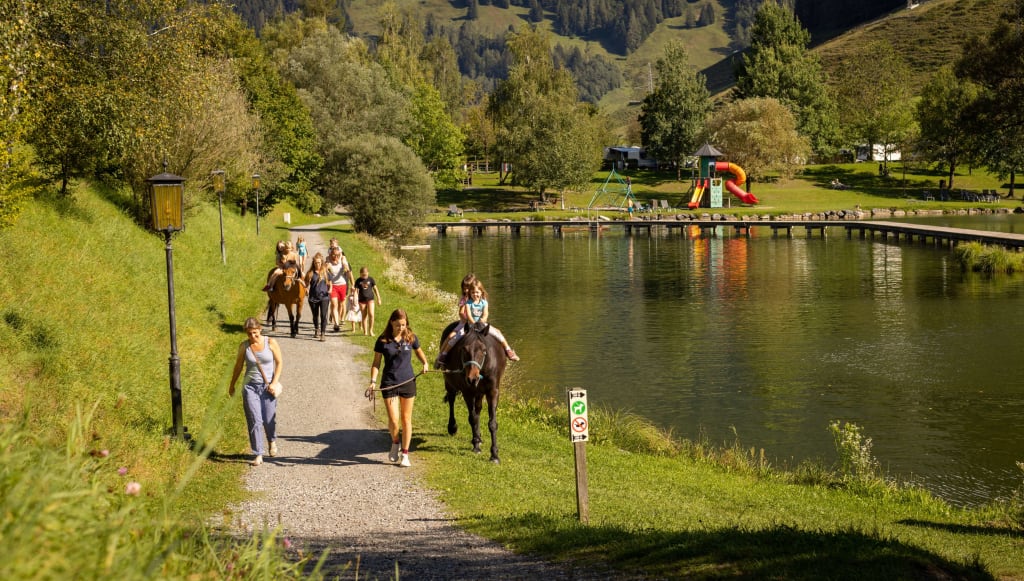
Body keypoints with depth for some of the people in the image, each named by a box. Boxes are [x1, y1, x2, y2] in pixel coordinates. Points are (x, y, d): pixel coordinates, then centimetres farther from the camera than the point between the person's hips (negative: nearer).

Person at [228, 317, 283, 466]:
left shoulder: (270, 343, -6)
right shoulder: (244, 346, -1)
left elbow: (279, 362, 1)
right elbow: (238, 366, 11)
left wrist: (274, 382, -10)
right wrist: (232, 385, 20)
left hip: (268, 387, -1)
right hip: (250, 386, 1)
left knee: (269, 419, 3)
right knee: (254, 420, -6)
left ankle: (272, 440, 37)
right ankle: (258, 455, -2)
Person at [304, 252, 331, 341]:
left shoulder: (326, 272, 1)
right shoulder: (311, 273, 0)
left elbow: (330, 283, 8)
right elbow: (307, 284, 4)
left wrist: (330, 289, -10)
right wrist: (306, 286, -18)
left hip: (324, 297, -2)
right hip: (313, 298, 2)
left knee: (323, 316, -10)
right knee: (315, 316, 16)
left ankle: (322, 334, -8)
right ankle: (316, 330, 39)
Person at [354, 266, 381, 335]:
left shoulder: (370, 279, 1)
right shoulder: (358, 281, 0)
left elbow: (375, 289, 8)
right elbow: (356, 290, 0)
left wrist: (378, 298, 9)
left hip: (370, 299, -1)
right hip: (362, 300, 1)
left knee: (371, 314, -12)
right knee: (364, 316, 5)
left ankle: (370, 330, 0)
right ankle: (365, 331, 12)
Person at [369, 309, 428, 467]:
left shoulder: (411, 338, -1)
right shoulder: (383, 341, -5)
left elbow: (418, 351, 19)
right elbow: (376, 363, 1)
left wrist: (424, 363, 0)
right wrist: (373, 380, -11)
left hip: (408, 382, 2)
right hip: (389, 384, -2)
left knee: (406, 419, 8)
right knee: (393, 420, -8)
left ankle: (404, 454, 20)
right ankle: (395, 443, 24)